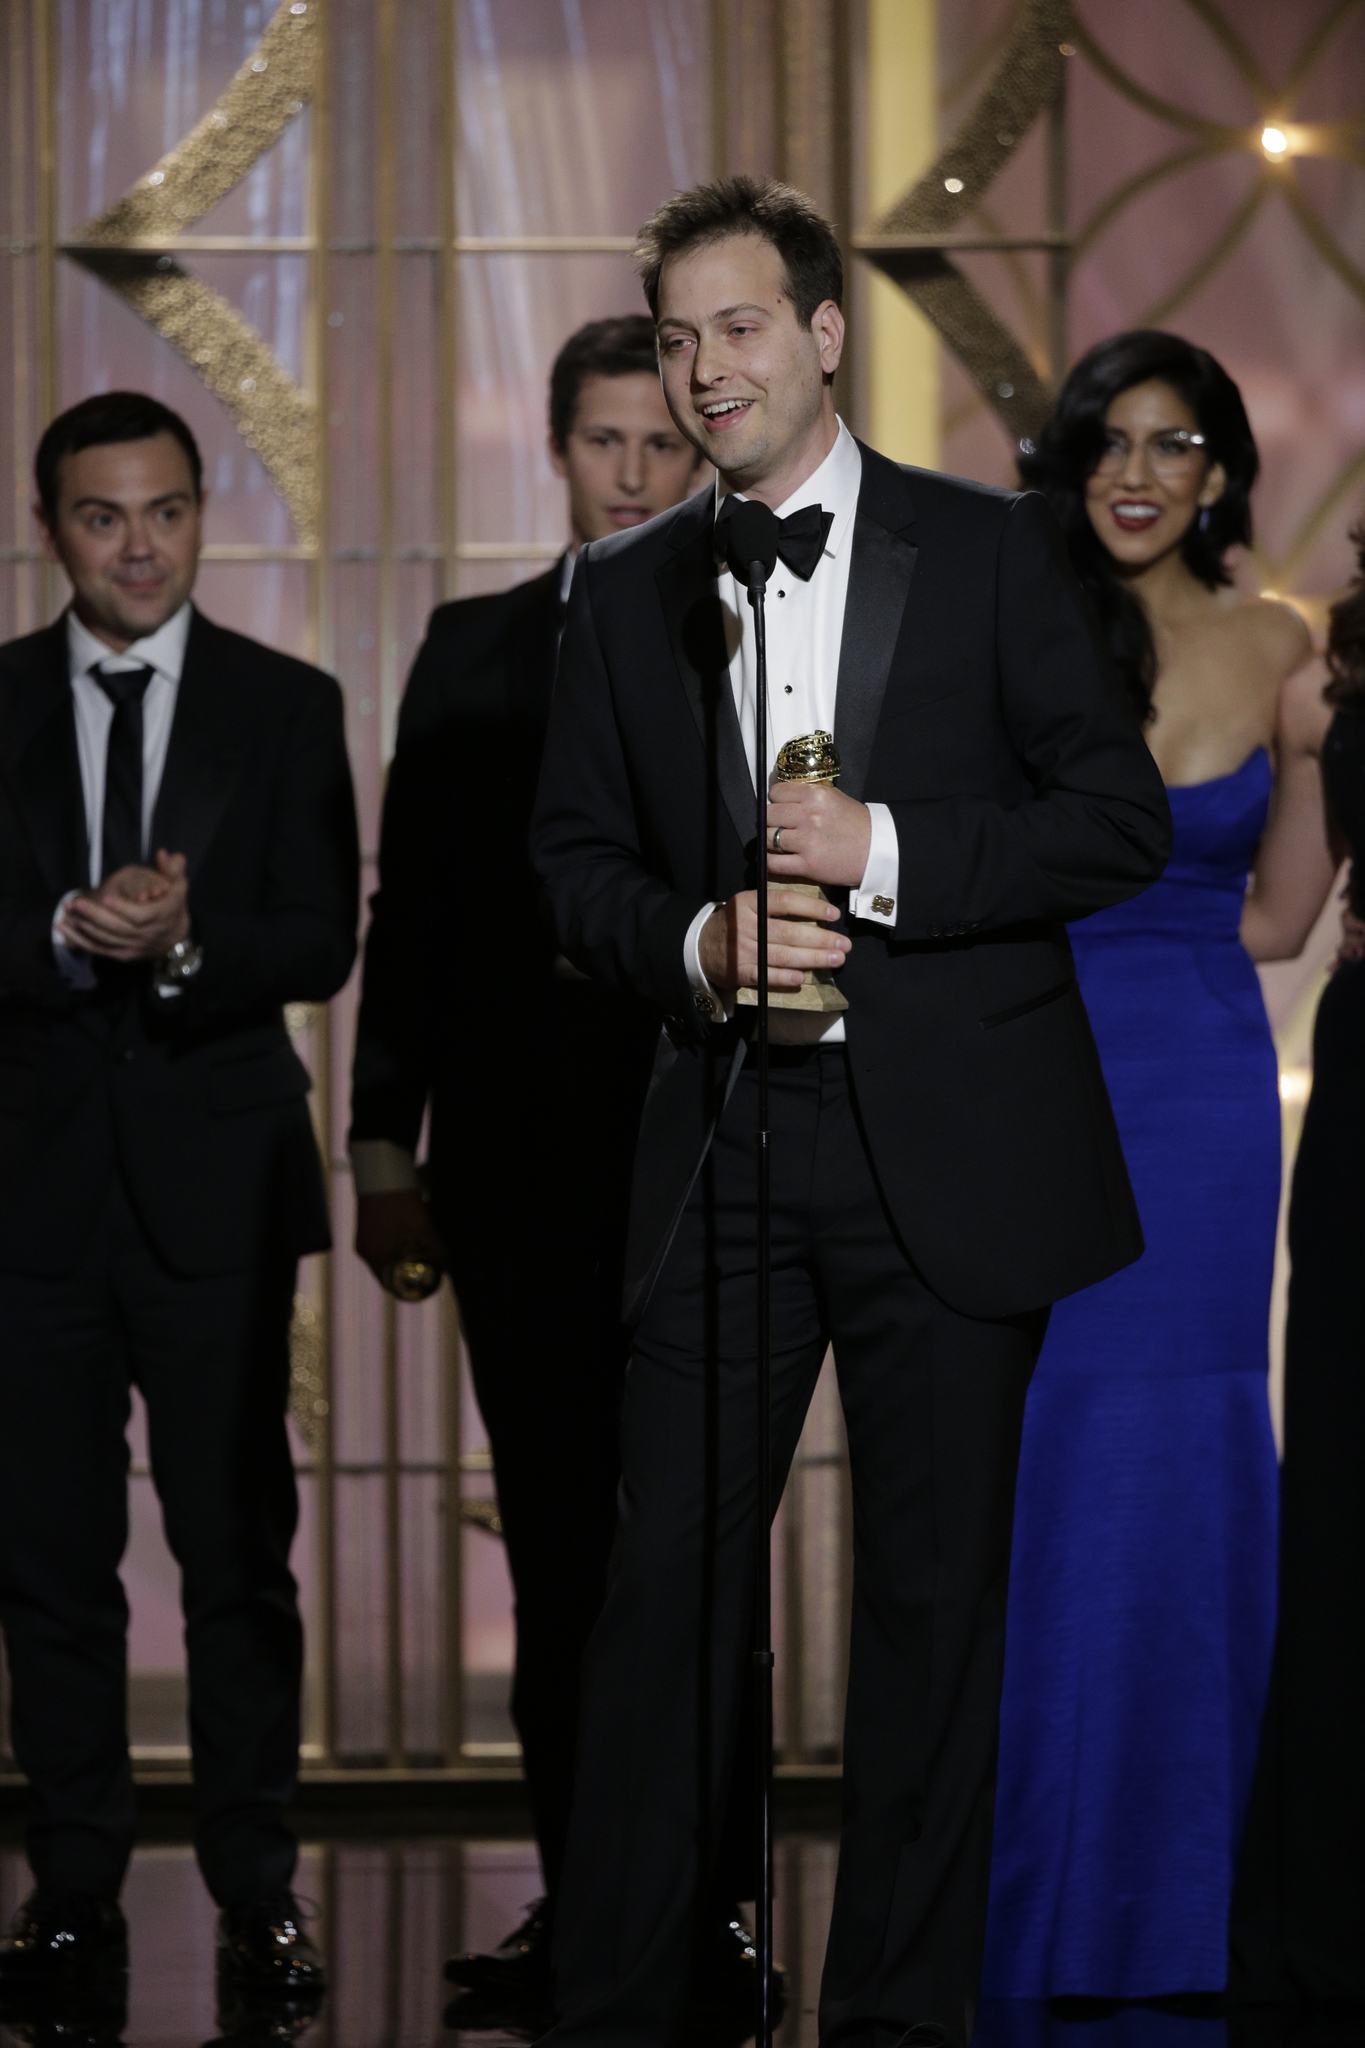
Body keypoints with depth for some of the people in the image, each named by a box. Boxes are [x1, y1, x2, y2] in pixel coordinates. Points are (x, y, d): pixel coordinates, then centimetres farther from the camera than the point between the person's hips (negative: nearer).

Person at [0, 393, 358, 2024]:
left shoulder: (286, 708, 5)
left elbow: (321, 944, -3)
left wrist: (184, 944, -20)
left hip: (216, 1181, -1)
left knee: (239, 1549, 0)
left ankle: (254, 1891, 8)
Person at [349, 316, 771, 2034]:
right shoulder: (473, 652, 12)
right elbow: (408, 910, 11)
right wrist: (382, 1147, 5)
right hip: (523, 1167, 3)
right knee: (556, 1553, 7)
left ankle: (707, 1910, 5)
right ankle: (576, 1907, 13)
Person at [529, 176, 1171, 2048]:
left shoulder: (991, 553, 2)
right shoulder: (627, 590, 11)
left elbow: (1123, 822, -3)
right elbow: (575, 858, 12)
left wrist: (888, 852, -15)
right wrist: (693, 944, -9)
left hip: (950, 1152, -2)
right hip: (722, 1142, 2)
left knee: (936, 1592, 4)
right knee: (667, 1577, 0)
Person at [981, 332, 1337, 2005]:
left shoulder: (1271, 647, 7)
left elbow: (1278, 919, 9)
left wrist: (1311, 755, -3)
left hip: (1200, 1089, 2)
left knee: (1183, 1474, 4)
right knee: (1041, 1473, -1)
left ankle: (1167, 1896, 15)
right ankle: (1035, 1891, 9)